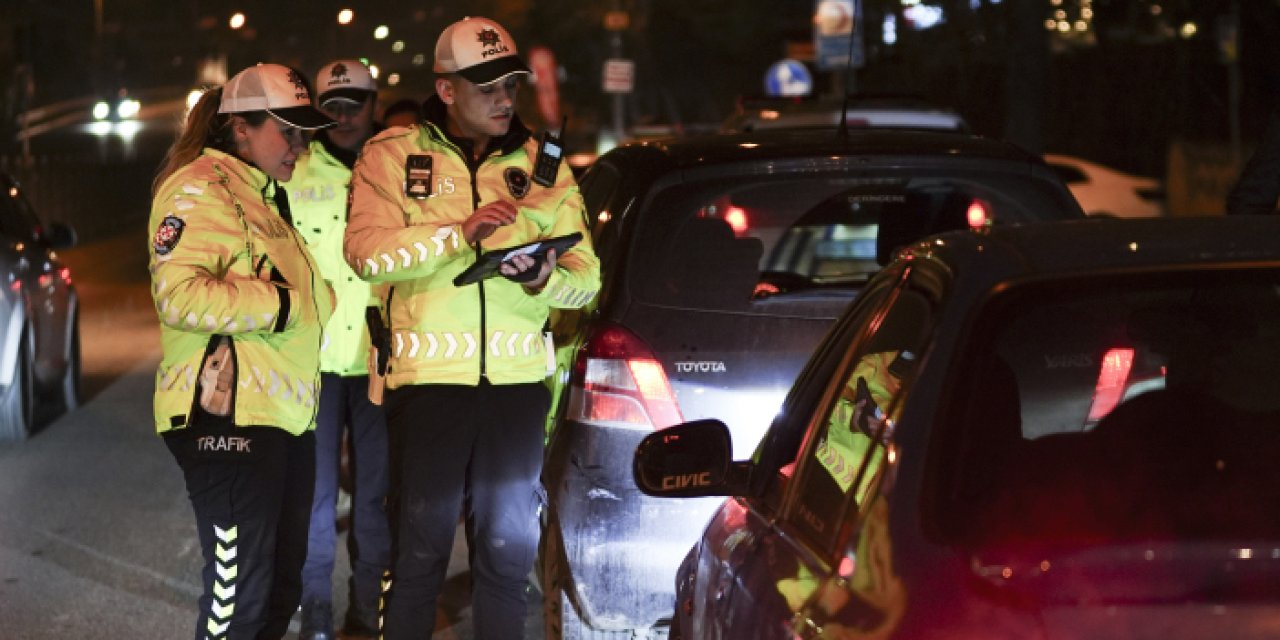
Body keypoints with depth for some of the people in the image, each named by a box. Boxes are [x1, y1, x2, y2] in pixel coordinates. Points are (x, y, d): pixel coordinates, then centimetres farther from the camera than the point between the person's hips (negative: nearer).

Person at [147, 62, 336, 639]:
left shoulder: (267, 197, 22)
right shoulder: (199, 188, -8)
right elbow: (180, 293, -22)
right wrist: (277, 305, -16)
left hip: (286, 415, 10)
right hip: (230, 415, -10)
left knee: (281, 585, 14)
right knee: (239, 593, -8)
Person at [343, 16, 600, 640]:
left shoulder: (543, 165, 10)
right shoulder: (393, 155, 2)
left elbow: (587, 276, 5)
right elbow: (367, 251, -14)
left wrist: (544, 277, -18)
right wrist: (460, 233, -25)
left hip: (517, 378, 3)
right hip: (428, 377, -3)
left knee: (508, 549, 10)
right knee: (420, 549, 3)